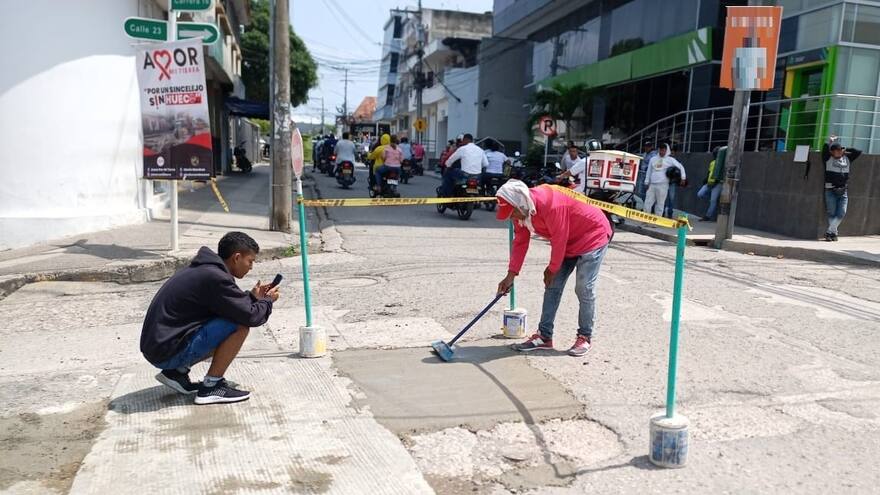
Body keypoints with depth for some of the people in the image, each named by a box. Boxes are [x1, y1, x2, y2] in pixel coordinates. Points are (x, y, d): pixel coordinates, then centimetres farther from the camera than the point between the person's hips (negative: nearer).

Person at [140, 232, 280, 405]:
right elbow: (250, 316, -18)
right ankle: (211, 386, -6)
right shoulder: (215, 277, -19)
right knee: (239, 325, -17)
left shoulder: (203, 269, 11)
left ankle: (177, 372, 14)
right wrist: (268, 300, 0)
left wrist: (252, 297, 13)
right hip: (169, 352, -10)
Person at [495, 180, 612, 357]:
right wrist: (510, 275, -9)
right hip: (569, 242, 8)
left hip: (593, 235, -8)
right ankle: (544, 336, 9)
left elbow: (559, 239, -28)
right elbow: (520, 243, -4)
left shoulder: (550, 203, -36)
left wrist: (552, 269, -14)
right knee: (552, 287, 3)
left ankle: (585, 337, 7)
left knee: (584, 289, -9)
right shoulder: (522, 211, -10)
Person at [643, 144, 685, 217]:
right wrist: (647, 182, 14)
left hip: (662, 185, -3)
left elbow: (680, 167, 5)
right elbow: (649, 171, 17)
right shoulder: (653, 159, 13)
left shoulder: (670, 160, 3)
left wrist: (683, 177, -4)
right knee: (648, 202, 2)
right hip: (652, 184, 3)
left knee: (660, 203, -2)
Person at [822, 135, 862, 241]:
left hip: (843, 191, 4)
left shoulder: (847, 158, 13)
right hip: (831, 191, -4)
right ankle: (834, 233, 8)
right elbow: (825, 148, -16)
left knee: (841, 213, -3)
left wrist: (846, 150, 15)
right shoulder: (828, 159, -1)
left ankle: (829, 232, 2)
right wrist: (830, 141, 3)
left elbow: (858, 152, 19)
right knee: (832, 214, 0)